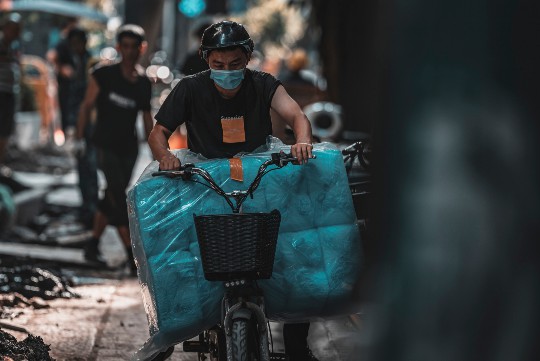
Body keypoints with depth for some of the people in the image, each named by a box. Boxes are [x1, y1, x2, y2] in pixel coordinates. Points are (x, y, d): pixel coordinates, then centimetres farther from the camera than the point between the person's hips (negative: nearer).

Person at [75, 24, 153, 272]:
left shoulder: (143, 82, 5)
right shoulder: (104, 74, -8)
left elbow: (147, 117, 13)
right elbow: (87, 105, -3)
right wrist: (79, 138, -5)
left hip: (128, 147, 5)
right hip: (105, 146, -5)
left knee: (112, 199, 12)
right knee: (120, 201, -11)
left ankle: (92, 246, 26)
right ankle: (133, 257, -13)